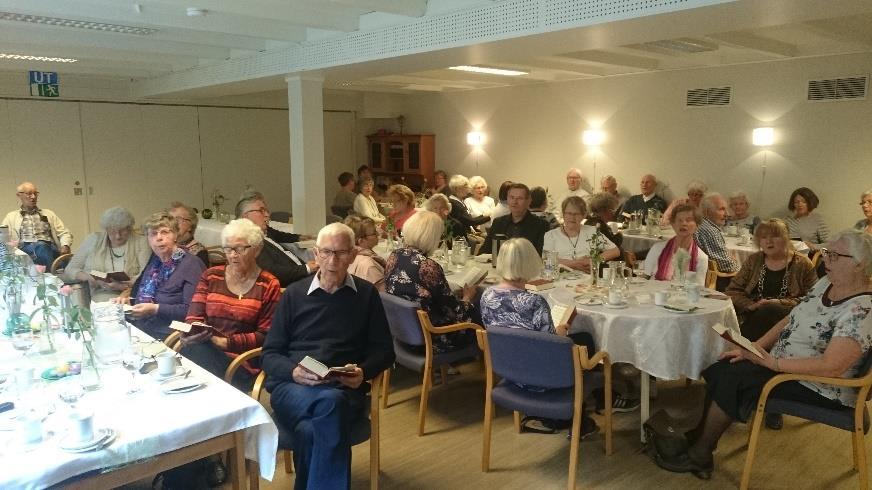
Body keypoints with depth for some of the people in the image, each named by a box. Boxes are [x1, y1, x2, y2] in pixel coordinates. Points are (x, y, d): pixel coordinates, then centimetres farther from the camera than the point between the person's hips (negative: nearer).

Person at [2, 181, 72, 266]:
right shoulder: (11, 217, 23)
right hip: (24, 248, -1)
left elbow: (64, 233, 19)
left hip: (48, 247, 1)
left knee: (41, 248, -37)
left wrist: (65, 246, -5)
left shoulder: (49, 214, 25)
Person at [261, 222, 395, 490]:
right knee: (331, 402, -37)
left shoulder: (366, 294, 13)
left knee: (310, 431, -36)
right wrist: (293, 371, -12)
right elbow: (270, 354, 10)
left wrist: (363, 372, -9)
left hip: (345, 389, 0)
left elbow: (384, 350, 13)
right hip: (292, 387, 0)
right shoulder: (294, 294, 13)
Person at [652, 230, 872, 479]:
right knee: (719, 369, -8)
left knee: (732, 378, -19)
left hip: (822, 389, -9)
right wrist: (753, 349, -2)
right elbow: (789, 321, 9)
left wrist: (772, 363, -25)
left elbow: (831, 367, -30)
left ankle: (699, 455, -5)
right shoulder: (826, 283, 5)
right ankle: (700, 438, -1)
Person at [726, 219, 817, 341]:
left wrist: (781, 303, -13)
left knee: (770, 310, -34)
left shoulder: (802, 264, 8)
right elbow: (732, 291, 12)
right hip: (753, 317, 2)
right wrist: (751, 305, -7)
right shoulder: (753, 260, 16)